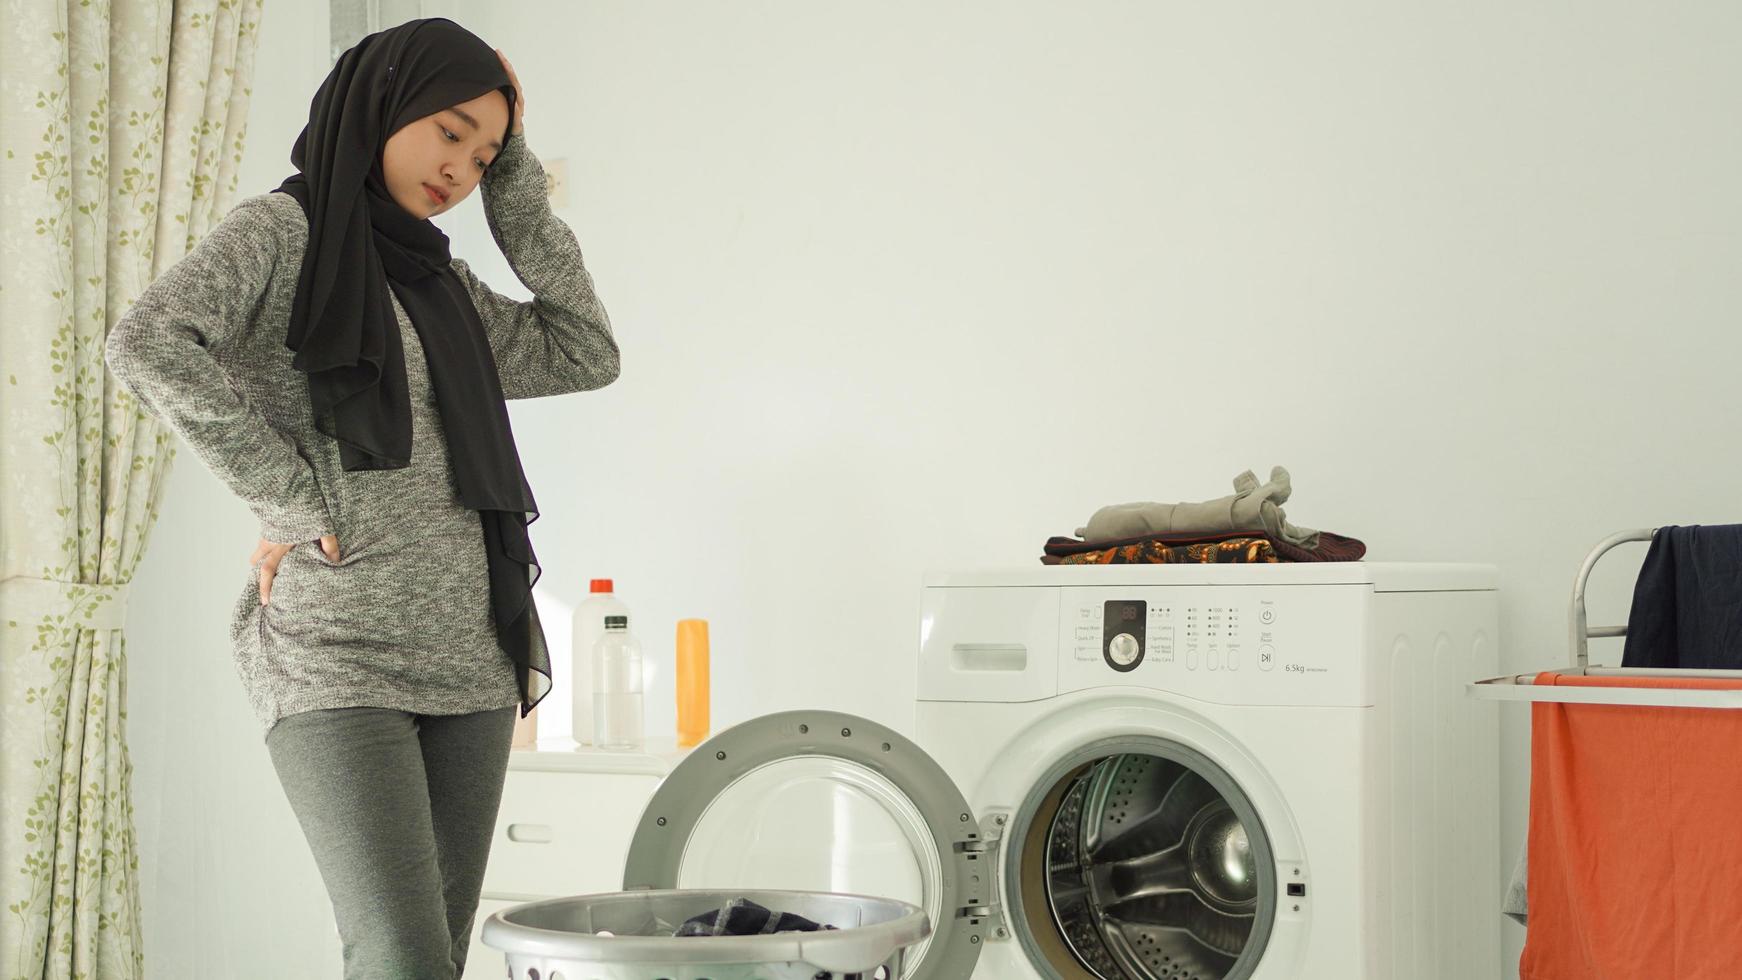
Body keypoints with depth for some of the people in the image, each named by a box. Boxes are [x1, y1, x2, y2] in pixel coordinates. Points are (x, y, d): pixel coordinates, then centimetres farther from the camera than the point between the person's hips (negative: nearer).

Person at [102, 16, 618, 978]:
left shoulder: (439, 279, 19)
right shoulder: (283, 229, -2)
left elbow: (583, 352, 16)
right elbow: (145, 344, -18)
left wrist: (515, 180, 14)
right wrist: (303, 504, -17)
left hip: (470, 661, 7)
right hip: (338, 662, -7)